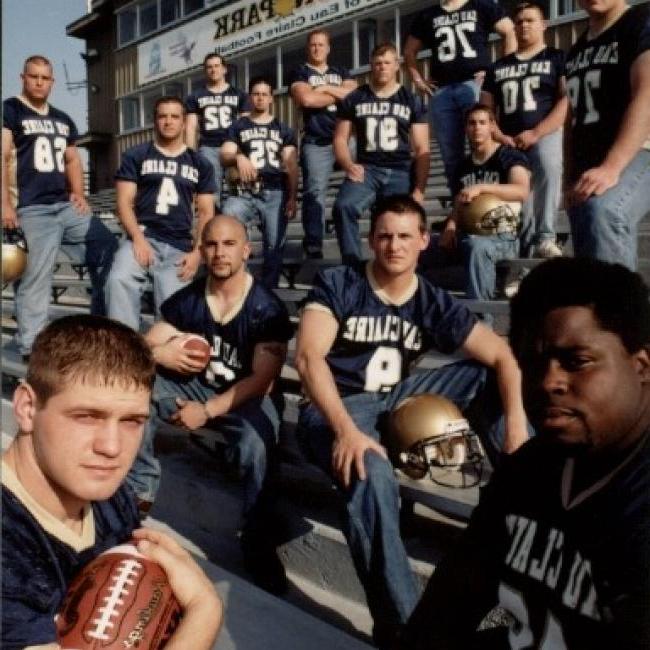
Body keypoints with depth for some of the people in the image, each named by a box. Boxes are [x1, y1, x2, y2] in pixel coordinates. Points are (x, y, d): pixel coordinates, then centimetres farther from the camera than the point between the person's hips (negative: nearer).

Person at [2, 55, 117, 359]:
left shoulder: (63, 120, 20)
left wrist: (79, 193, 8)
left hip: (67, 206, 7)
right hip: (32, 210, -7)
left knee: (110, 250, 5)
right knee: (34, 279, -8)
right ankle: (31, 349, -3)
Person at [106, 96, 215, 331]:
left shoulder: (200, 164, 17)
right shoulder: (135, 156, 11)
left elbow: (206, 212, 13)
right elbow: (124, 202, 3)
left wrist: (197, 251, -1)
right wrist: (138, 238, -13)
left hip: (179, 246, 2)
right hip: (143, 237, -2)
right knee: (119, 280, -30)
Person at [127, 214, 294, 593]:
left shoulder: (268, 309, -12)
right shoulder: (185, 300, 1)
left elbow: (262, 380, -17)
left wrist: (208, 411, -25)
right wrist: (160, 354, -24)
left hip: (248, 398, -4)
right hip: (195, 386, 5)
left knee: (257, 442, -38)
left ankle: (258, 542, -19)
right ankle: (139, 491, -7)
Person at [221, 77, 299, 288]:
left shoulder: (284, 130, 16)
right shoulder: (238, 127, 14)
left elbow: (291, 164, 10)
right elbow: (224, 156, 2)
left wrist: (292, 197, -1)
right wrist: (238, 157, -23)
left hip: (275, 194, 1)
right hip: (247, 193, -1)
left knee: (274, 246, -4)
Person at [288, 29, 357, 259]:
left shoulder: (341, 73, 22)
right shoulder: (300, 73, 9)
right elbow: (306, 99, -11)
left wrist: (326, 88, -5)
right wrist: (339, 95, 1)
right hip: (316, 143, -3)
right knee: (315, 192, -10)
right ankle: (313, 245, -8)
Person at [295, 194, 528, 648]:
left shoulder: (435, 303, 1)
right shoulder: (337, 284, -8)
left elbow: (503, 357, -5)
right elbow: (308, 357, -21)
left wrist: (516, 420, -24)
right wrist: (346, 429, -35)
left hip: (395, 401, 5)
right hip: (335, 408, -5)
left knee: (490, 375, -9)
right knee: (373, 479, -38)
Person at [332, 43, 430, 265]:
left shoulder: (412, 101, 10)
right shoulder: (354, 99, 13)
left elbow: (422, 150, 6)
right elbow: (340, 138, 13)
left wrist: (419, 189, -6)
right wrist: (349, 165, -10)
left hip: (400, 173, 1)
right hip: (367, 169, 0)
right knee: (343, 206, -28)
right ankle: (353, 266, -24)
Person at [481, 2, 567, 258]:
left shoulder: (557, 58, 10)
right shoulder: (498, 67, 21)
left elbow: (566, 100, -3)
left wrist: (535, 133, -14)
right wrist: (500, 137, -1)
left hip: (545, 135, -5)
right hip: (508, 143, 5)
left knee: (549, 169, -34)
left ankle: (545, 238, -32)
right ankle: (527, 246, 12)